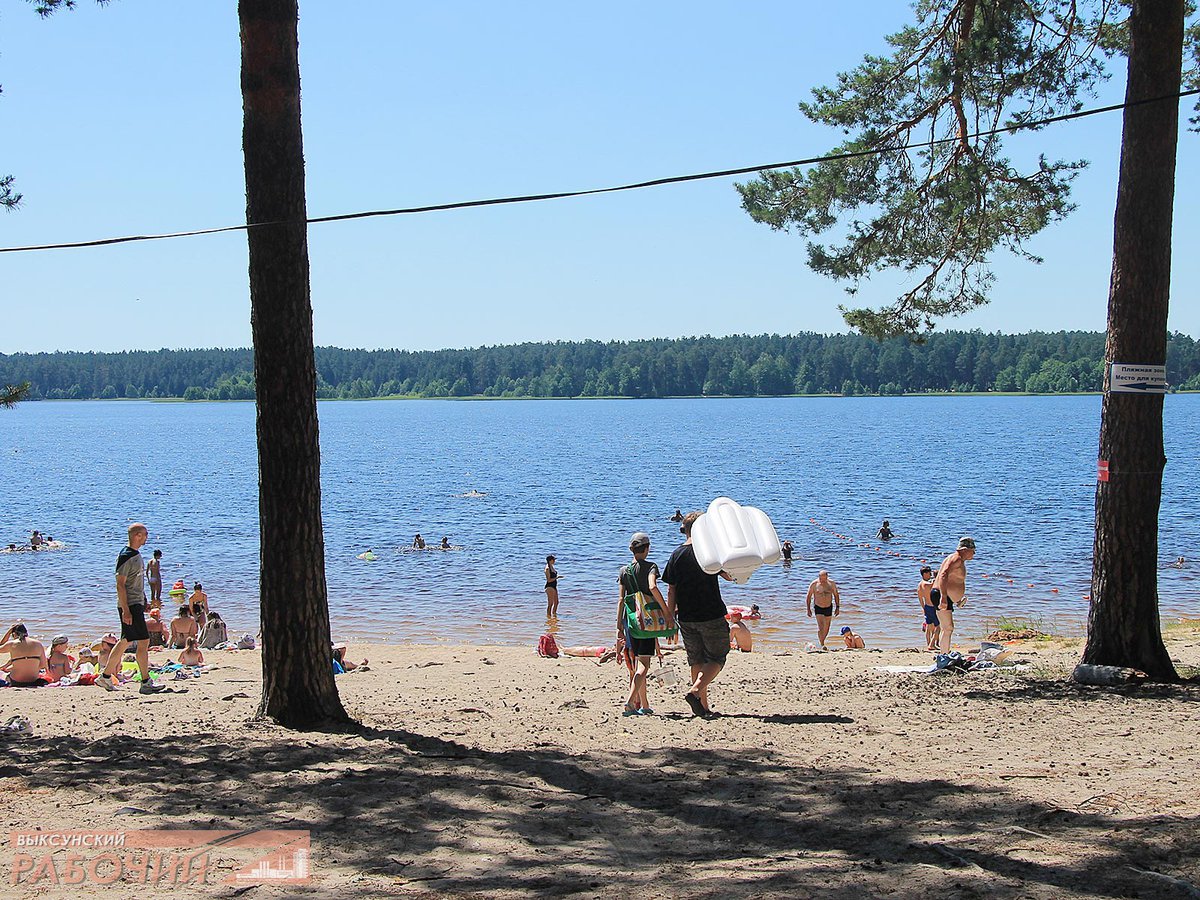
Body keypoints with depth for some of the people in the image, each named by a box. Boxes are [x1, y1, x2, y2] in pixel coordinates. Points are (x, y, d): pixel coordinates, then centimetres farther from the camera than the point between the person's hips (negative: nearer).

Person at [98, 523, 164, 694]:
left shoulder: (136, 555, 14)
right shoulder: (126, 557, -15)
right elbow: (120, 585, -18)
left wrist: (144, 603, 24)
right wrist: (125, 610, -22)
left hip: (137, 604, 10)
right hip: (130, 605, -10)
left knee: (126, 641, 15)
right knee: (143, 641, -10)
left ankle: (105, 676, 22)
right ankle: (146, 683, -7)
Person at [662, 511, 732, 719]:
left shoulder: (676, 555, 2)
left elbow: (671, 590, 2)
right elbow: (730, 576, 1)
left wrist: (671, 617, 8)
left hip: (686, 618, 4)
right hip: (712, 616, -4)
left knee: (696, 661, 14)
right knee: (716, 659, 6)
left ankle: (704, 706, 15)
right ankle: (695, 691, -16)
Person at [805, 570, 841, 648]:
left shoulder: (831, 584, -4)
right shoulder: (814, 584, -10)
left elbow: (836, 595, 7)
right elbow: (808, 597, -1)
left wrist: (837, 607, 2)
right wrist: (808, 609, -4)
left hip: (829, 607, 3)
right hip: (818, 608, -3)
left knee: (826, 628, 10)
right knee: (820, 627, -17)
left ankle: (822, 642, 29)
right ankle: (822, 645, -19)